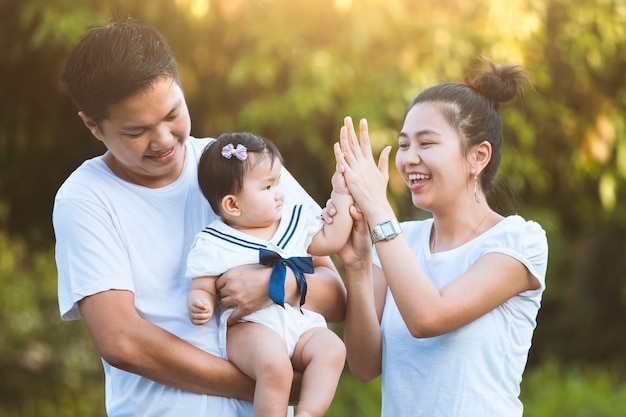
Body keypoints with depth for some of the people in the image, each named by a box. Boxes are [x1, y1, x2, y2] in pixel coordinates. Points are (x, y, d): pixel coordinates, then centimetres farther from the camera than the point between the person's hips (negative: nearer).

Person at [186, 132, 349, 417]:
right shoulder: (213, 244, 1)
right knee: (274, 364, -35)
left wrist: (341, 196, 18)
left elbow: (331, 240, 23)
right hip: (248, 325, -5)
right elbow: (202, 289, 2)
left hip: (301, 323, 5)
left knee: (331, 348, -25)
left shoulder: (295, 220, 16)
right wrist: (199, 304, -22)